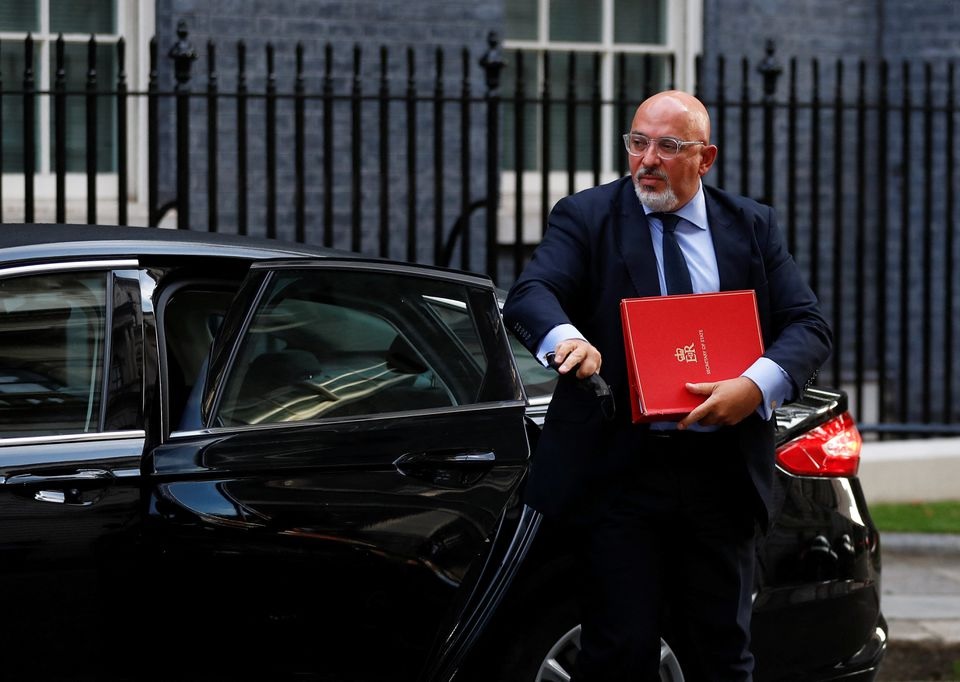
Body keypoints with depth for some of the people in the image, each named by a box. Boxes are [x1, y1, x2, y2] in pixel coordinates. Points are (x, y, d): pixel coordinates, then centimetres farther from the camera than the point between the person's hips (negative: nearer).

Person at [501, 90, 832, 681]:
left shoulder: (752, 227, 10)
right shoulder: (586, 218, 3)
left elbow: (808, 325, 3)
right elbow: (530, 294, -13)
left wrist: (758, 385, -17)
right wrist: (566, 338, -37)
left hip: (721, 477, 2)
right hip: (617, 473, -2)